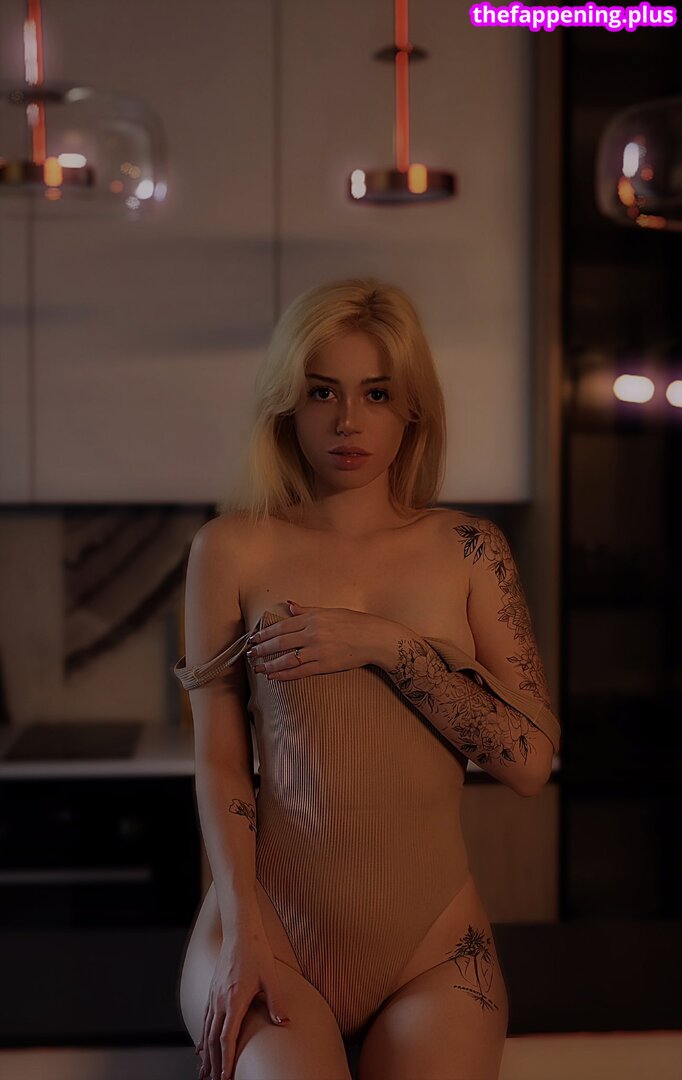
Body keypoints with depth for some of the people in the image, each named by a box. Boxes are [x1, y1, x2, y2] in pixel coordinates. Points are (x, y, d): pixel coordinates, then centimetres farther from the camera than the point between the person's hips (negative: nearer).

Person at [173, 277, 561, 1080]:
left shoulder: (468, 550, 6)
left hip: (434, 945, 2)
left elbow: (530, 760, -1)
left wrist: (387, 643, -10)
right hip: (272, 928, -1)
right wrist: (244, 931, -12)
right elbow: (218, 761, 0)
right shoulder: (233, 549, 2)